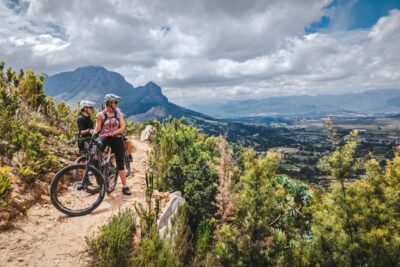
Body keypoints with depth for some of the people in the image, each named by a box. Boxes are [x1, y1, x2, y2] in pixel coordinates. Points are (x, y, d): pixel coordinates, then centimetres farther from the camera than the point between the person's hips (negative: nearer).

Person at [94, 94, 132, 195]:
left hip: (117, 139, 1)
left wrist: (111, 133, -18)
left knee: (120, 163, 2)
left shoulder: (119, 114, 2)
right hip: (104, 138, -1)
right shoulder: (101, 115, -3)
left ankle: (125, 186, 7)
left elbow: (122, 128, -5)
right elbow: (97, 129, -3)